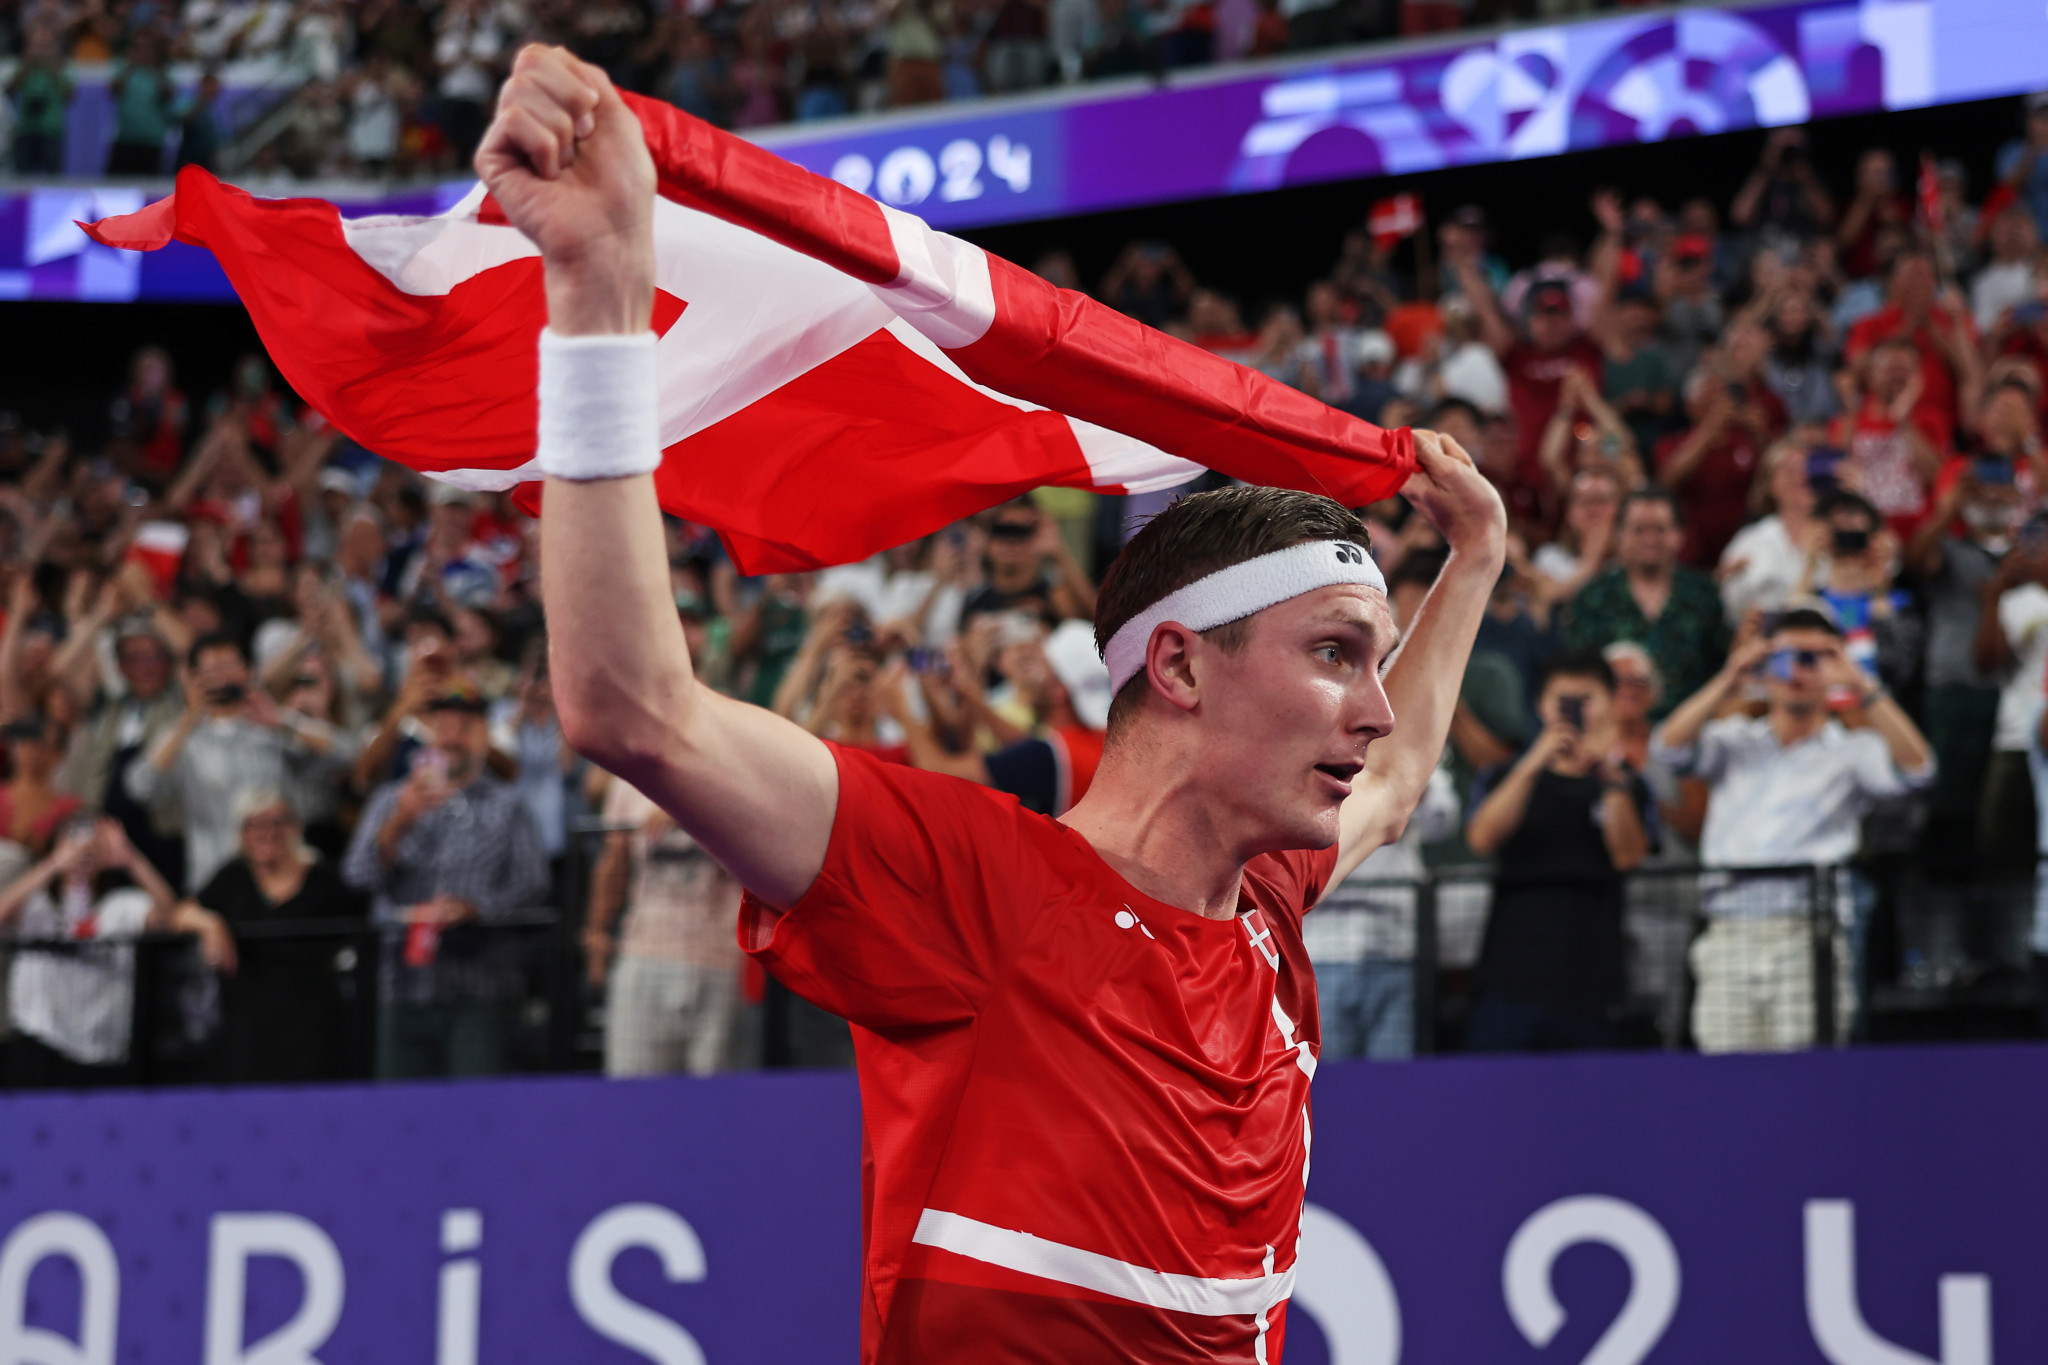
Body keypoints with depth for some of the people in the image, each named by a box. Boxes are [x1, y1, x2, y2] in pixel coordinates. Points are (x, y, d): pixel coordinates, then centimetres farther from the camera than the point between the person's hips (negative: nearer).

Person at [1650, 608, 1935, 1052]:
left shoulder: (1849, 751, 13)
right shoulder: (1734, 742, 20)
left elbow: (1916, 768, -4)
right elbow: (1667, 748, 4)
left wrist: (1863, 687, -9)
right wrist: (1727, 683, -4)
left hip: (1807, 935, -2)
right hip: (1729, 935, 2)